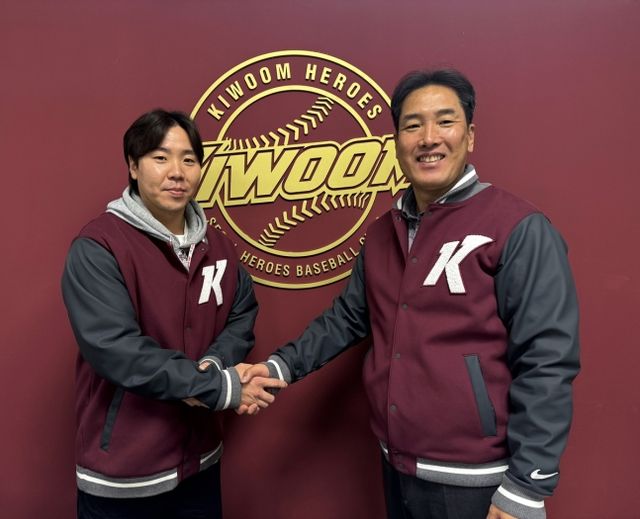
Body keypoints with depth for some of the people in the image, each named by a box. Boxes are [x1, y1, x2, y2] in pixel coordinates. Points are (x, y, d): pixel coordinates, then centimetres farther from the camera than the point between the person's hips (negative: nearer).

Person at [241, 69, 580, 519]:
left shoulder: (518, 229, -15)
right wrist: (282, 366, 0)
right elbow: (348, 317, 12)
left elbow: (547, 362, -17)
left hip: (475, 482, -6)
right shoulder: (383, 232, 6)